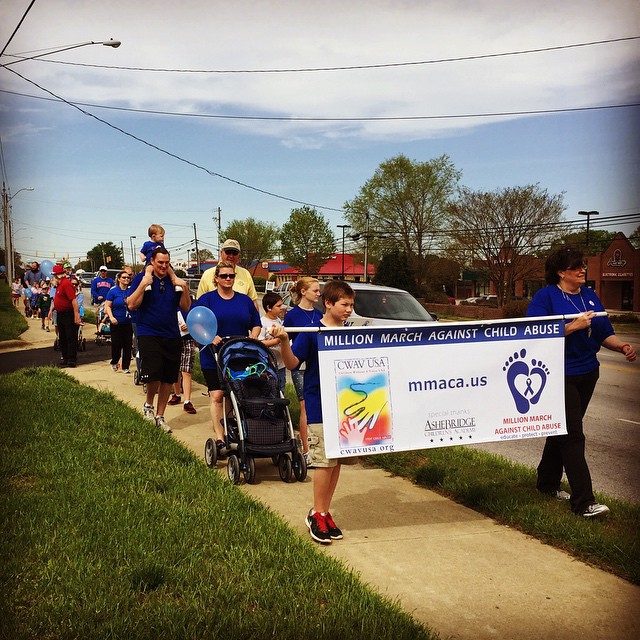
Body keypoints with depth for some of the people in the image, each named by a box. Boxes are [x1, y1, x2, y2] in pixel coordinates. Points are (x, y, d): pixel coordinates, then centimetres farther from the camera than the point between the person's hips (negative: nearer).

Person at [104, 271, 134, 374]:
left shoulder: (131, 291, 5)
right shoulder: (113, 291, -3)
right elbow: (108, 306, -4)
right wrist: (111, 317, -17)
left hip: (128, 322, 2)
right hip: (116, 323, -2)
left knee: (128, 345, 2)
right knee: (116, 344, -1)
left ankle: (125, 367, 12)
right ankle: (114, 362, 26)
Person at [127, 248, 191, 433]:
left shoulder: (174, 280, 8)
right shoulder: (142, 278, -2)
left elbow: (185, 308, 8)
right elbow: (131, 305, -10)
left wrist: (185, 289, -7)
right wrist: (143, 285, -19)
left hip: (172, 336, 4)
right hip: (149, 334, -4)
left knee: (168, 379, 8)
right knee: (154, 373, -18)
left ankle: (160, 416, 23)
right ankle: (148, 405, 11)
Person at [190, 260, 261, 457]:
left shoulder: (245, 300, 12)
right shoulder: (206, 299, 2)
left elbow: (256, 324, 17)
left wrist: (252, 338, -2)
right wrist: (210, 337, -19)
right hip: (214, 357, -3)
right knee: (217, 396, -5)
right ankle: (219, 439, -4)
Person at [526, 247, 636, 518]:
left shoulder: (590, 296, 12)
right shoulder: (545, 297, -9)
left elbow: (605, 333, 13)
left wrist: (622, 346, -6)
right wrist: (574, 326, -22)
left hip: (587, 373, 7)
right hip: (559, 375, -7)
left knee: (564, 430, 17)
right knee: (572, 435, -9)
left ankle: (548, 482, 32)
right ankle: (583, 501, -8)